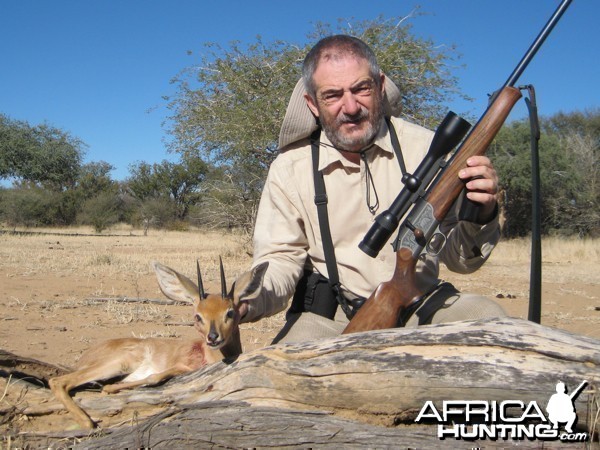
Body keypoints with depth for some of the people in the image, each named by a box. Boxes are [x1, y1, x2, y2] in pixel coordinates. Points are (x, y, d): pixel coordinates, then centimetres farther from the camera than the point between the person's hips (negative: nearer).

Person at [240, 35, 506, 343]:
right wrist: (247, 301, -26)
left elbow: (458, 259, 0)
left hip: (419, 308, 2)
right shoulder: (289, 169, -4)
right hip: (329, 316, -1)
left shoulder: (425, 148, -2)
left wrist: (479, 218, -24)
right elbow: (281, 260, -2)